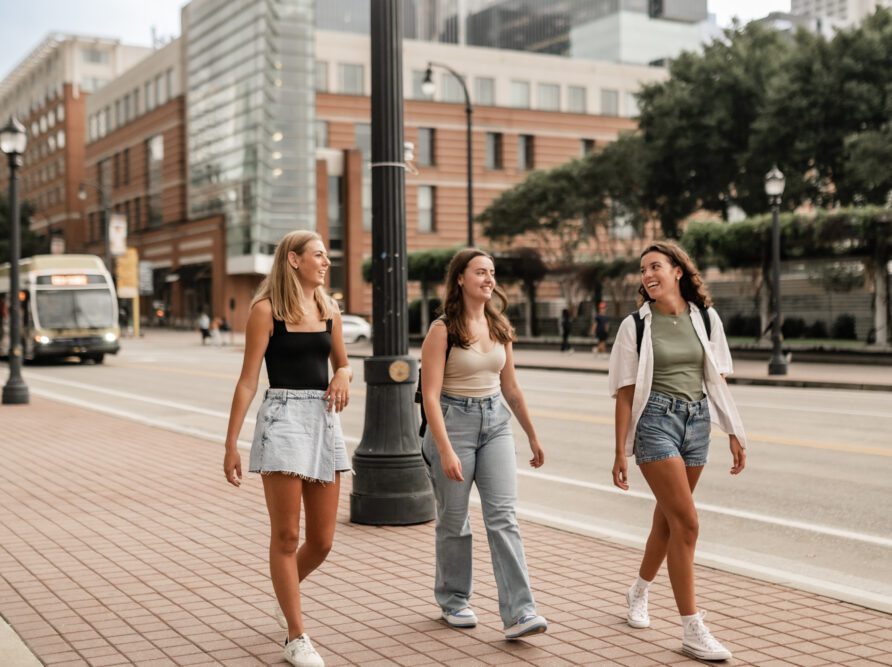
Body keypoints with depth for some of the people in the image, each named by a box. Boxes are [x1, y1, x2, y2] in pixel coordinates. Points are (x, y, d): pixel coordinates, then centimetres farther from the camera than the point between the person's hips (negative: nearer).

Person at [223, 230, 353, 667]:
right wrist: (231, 444, -8)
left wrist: (343, 377, 0)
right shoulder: (266, 310, -4)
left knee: (322, 541, 8)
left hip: (324, 420, 6)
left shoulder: (329, 310, 12)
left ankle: (286, 595, 38)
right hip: (284, 418, -5)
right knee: (286, 536, -2)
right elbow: (248, 379, -6)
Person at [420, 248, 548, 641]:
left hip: (495, 423, 4)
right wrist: (446, 451, -22)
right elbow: (430, 395, -14)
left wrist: (532, 435, 19)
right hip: (453, 422, -4)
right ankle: (453, 601, 27)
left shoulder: (499, 327, 8)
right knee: (454, 520, 7)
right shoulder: (442, 329, -9)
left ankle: (519, 613, -10)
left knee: (503, 516, -6)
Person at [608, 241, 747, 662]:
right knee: (686, 522, -12)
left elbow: (717, 380, 9)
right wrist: (620, 453, -4)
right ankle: (692, 631, -7)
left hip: (696, 421, 4)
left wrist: (733, 433, 6)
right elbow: (625, 391, -2)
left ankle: (639, 591, 41)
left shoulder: (705, 318, 5)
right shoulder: (636, 325, -3)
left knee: (668, 517, 15)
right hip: (654, 420, -4)